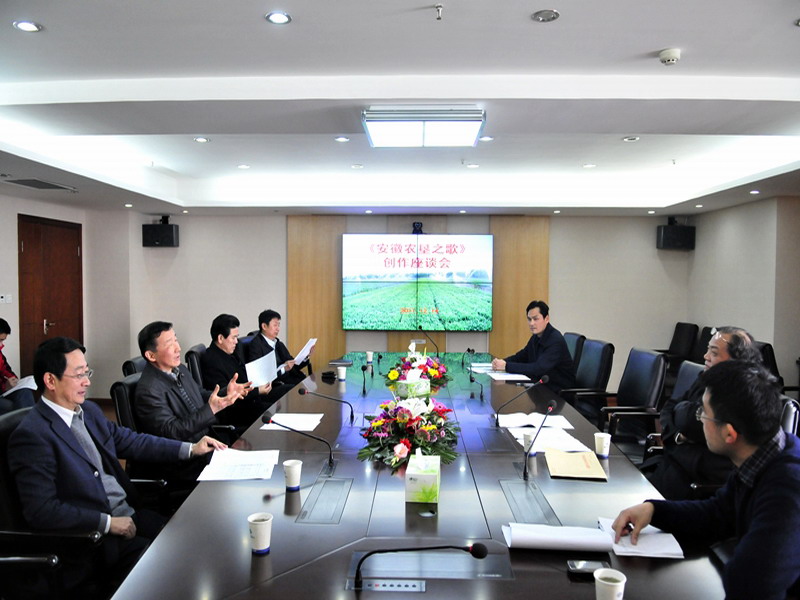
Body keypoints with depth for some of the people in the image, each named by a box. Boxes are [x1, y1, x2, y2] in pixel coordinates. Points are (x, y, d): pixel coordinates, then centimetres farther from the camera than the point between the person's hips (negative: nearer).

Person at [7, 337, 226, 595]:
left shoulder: (89, 410, 8)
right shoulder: (31, 435, -17)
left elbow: (130, 441, 18)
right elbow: (41, 510, -20)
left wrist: (190, 448, 13)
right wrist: (108, 523, -18)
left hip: (129, 514, 7)